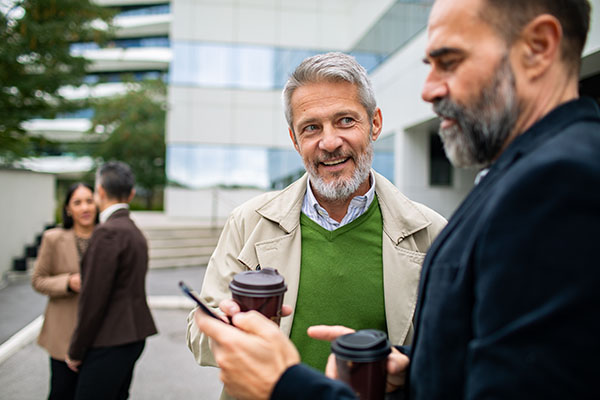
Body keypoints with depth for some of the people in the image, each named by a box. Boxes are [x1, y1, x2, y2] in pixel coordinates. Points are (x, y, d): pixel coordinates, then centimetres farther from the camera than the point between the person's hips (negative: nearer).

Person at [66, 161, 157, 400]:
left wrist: (76, 351, -7)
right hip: (132, 336, 9)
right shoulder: (135, 232, 12)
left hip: (110, 343, -9)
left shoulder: (108, 232, -16)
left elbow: (94, 298, -17)